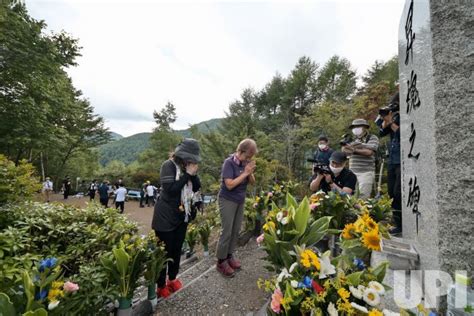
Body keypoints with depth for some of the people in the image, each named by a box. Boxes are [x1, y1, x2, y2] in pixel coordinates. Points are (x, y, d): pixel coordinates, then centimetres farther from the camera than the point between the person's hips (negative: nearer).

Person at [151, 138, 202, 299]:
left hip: (182, 215, 7)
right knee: (164, 251, 6)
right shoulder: (168, 166, -14)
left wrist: (194, 174, -11)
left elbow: (197, 188, 5)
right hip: (166, 216, -6)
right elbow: (170, 189, -25)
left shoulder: (188, 167, 5)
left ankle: (172, 278, 37)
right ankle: (161, 285, 24)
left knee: (177, 249, 18)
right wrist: (187, 174, -22)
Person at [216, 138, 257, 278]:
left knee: (236, 231, 13)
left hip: (240, 200, 6)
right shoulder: (229, 163, -19)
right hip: (227, 201, -6)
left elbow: (252, 182, 4)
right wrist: (245, 173, -24)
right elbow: (230, 185, -25)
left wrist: (250, 173, -16)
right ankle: (221, 262, 15)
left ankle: (229, 256, 29)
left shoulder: (246, 162, -1)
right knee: (226, 231, -1)